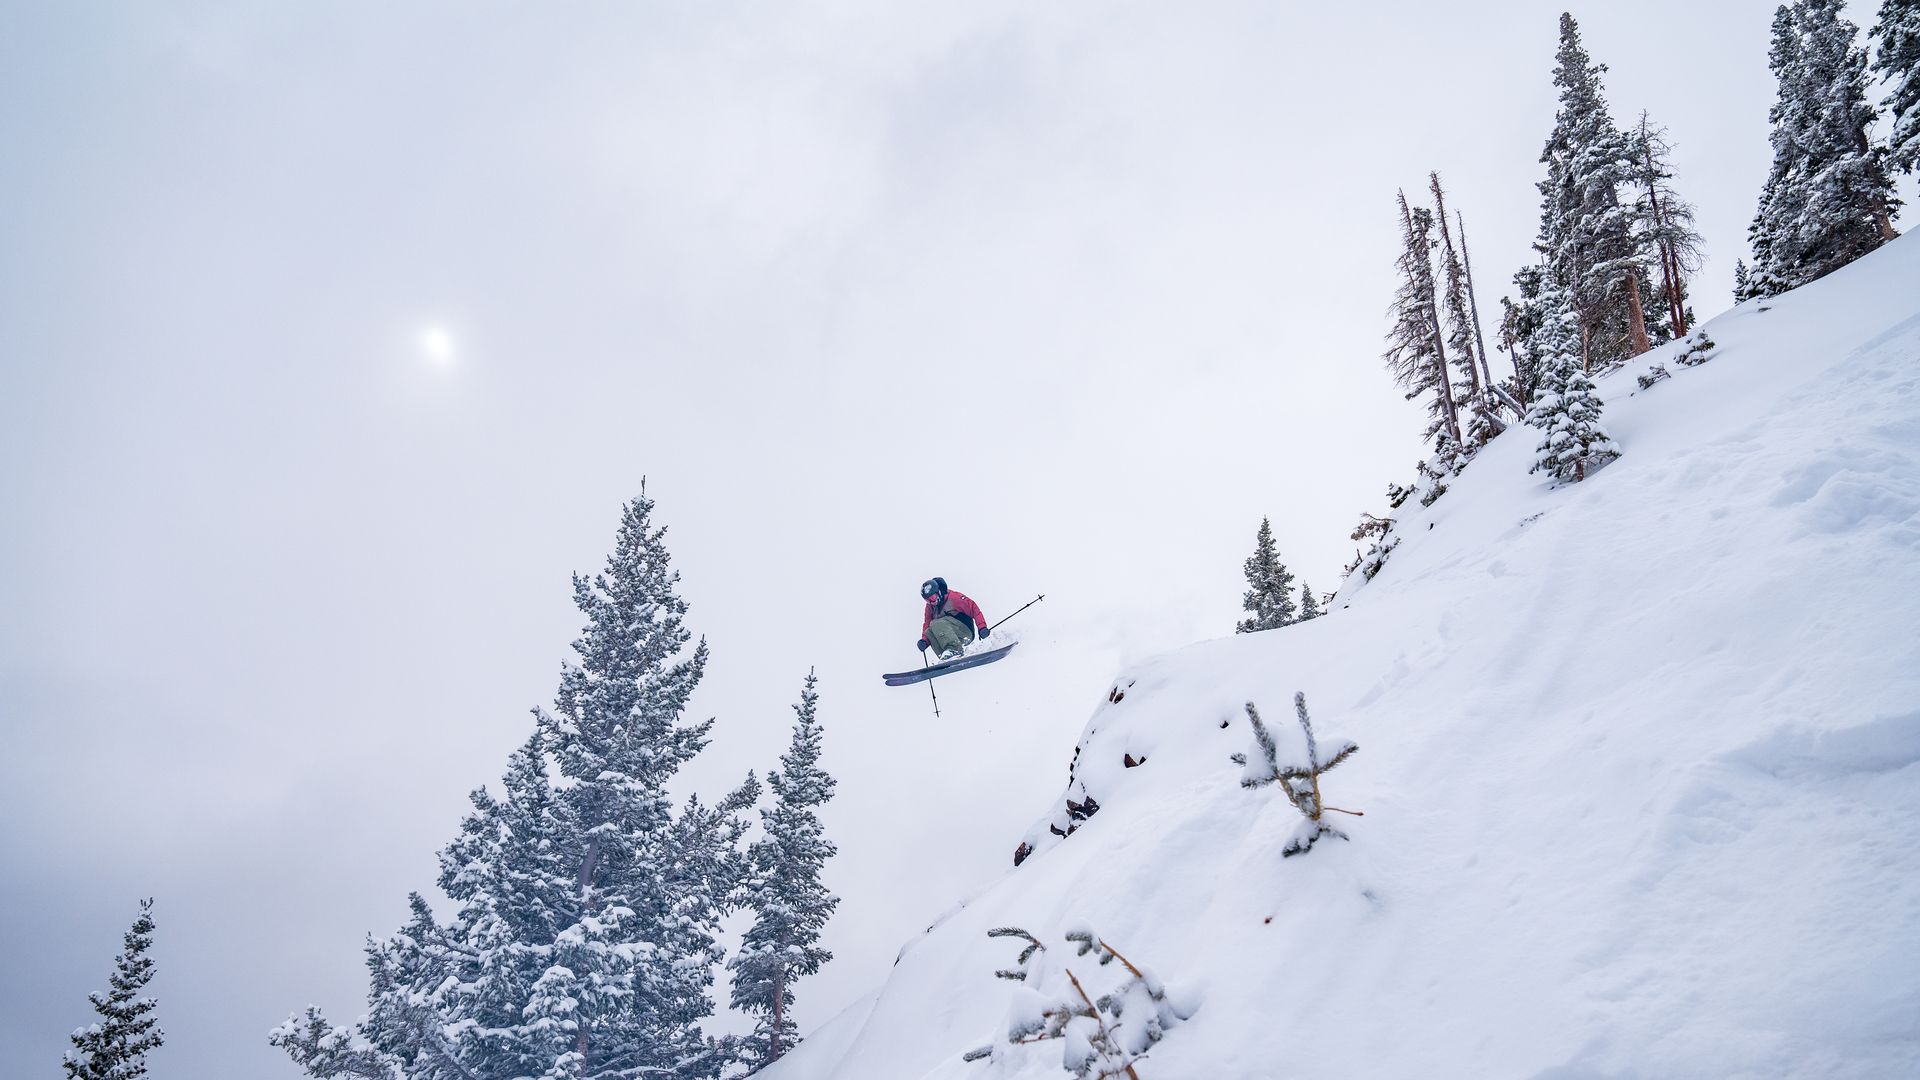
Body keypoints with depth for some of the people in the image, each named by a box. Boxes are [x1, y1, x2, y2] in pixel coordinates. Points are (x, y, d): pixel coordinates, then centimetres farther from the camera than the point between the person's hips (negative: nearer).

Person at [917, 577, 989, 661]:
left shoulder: (953, 597, -10)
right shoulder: (930, 607, 12)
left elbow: (973, 608, -14)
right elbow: (927, 624, 11)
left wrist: (982, 627, -22)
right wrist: (924, 640, -8)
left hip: (965, 633, -7)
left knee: (936, 624, -25)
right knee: (928, 632, -15)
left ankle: (955, 649, -40)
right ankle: (946, 659, -26)